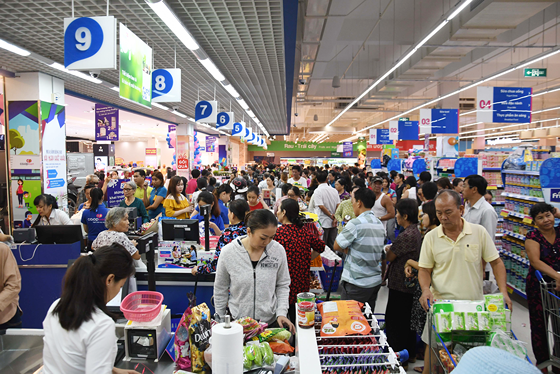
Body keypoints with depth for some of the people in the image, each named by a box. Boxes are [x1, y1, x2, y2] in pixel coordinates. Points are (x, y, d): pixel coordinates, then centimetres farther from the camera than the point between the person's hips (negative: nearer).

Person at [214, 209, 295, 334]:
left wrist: (281, 313, -10)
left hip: (270, 320, 1)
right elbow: (220, 290, -1)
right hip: (237, 322, -1)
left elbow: (283, 285, 2)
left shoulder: (278, 251, -11)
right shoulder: (228, 253, -14)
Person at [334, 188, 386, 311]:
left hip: (357, 283, -7)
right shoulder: (380, 224, 6)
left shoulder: (356, 223, -18)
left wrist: (346, 249, 5)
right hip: (376, 281, 7)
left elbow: (337, 246, -14)